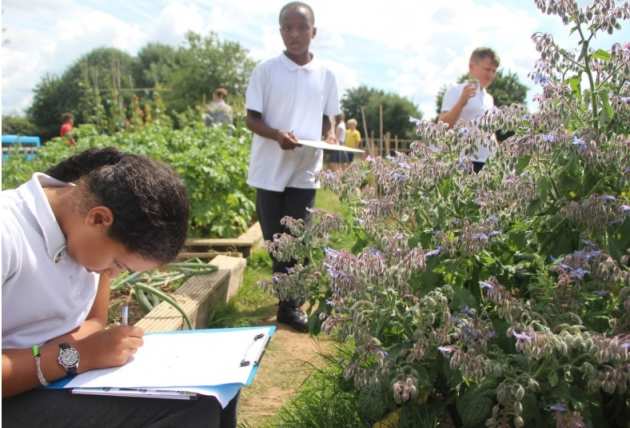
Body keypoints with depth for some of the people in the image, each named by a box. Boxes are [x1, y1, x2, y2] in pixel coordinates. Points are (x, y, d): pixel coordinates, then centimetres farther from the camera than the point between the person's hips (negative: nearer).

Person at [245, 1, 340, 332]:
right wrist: (277, 135, -22)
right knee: (274, 239, 8)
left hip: (305, 171, 1)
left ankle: (290, 305, 14)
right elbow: (251, 119, -3)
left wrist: (330, 136, -8)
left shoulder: (325, 75, 5)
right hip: (271, 169, -1)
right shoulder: (266, 70, -3)